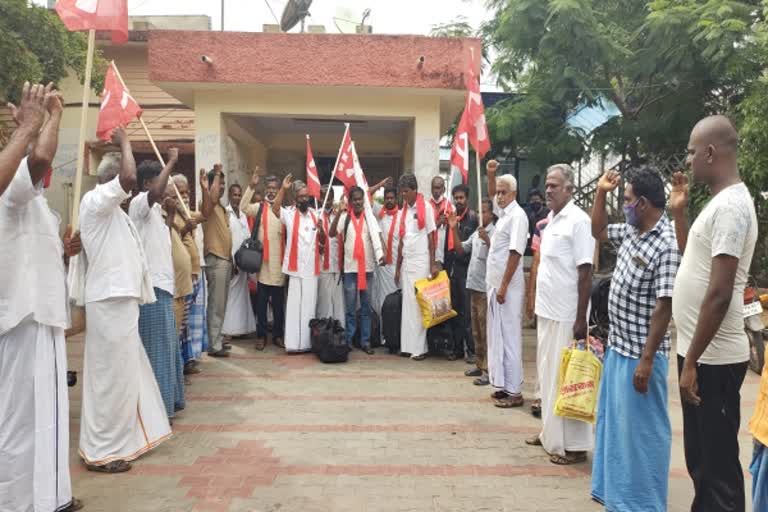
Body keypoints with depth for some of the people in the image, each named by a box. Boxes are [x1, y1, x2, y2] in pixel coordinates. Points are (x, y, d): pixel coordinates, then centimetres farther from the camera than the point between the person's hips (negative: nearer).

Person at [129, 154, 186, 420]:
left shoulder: (154, 209, 18)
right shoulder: (139, 203, -11)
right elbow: (156, 193, -34)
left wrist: (170, 212, 17)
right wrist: (171, 161, -23)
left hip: (161, 283, 10)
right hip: (152, 285, -10)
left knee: (167, 345, 16)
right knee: (156, 347, -5)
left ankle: (168, 399, 27)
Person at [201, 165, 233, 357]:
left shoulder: (222, 207, 19)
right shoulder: (208, 204, -8)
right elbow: (212, 197, -33)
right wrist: (217, 173, -19)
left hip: (225, 259, 9)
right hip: (215, 260, -9)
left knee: (221, 304, 13)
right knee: (216, 304, -7)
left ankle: (218, 339, 22)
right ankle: (214, 345, -4)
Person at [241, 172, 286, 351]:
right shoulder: (259, 207, 4)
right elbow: (244, 207, -15)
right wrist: (251, 187, -23)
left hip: (279, 261, 1)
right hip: (262, 260, -1)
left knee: (279, 302, 9)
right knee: (261, 302, 4)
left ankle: (278, 334, 19)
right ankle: (261, 335, 13)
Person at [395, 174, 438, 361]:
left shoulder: (426, 207, -4)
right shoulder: (403, 211, 13)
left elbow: (431, 236, -6)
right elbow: (401, 241, 15)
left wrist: (433, 264, -11)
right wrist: (398, 267, 13)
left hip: (421, 261, -6)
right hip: (406, 262, 6)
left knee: (419, 304, -4)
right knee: (407, 304, 7)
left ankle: (419, 347, 3)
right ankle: (407, 345, 13)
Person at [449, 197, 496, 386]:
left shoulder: (494, 233, -10)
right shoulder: (476, 233, 15)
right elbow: (460, 249, 17)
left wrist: (487, 240, -33)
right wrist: (454, 229, 9)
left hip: (486, 288, -9)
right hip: (474, 286, 9)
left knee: (486, 331, -4)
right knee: (476, 330, 15)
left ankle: (488, 370, 1)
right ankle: (479, 365, 25)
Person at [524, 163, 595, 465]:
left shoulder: (578, 221, -14)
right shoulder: (551, 219, 12)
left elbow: (585, 272, -17)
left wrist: (581, 319, -19)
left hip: (566, 314, -9)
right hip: (547, 310, 9)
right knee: (548, 374, 16)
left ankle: (574, 445, 10)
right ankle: (551, 433, 30)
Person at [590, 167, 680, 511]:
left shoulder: (667, 245, -21)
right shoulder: (631, 231, 5)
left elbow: (664, 307, -23)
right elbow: (598, 231, 25)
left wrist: (646, 360, -22)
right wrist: (601, 192, 11)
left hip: (639, 353, -10)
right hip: (617, 345, 10)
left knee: (640, 429, 5)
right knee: (613, 422, 21)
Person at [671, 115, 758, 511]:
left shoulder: (729, 206, -19)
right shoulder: (722, 203, 12)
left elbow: (719, 294, -23)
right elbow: (693, 256, 27)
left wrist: (691, 361, -19)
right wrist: (679, 210, 15)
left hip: (712, 359, -10)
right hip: (703, 354, 10)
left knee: (717, 464, 2)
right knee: (701, 458, 20)